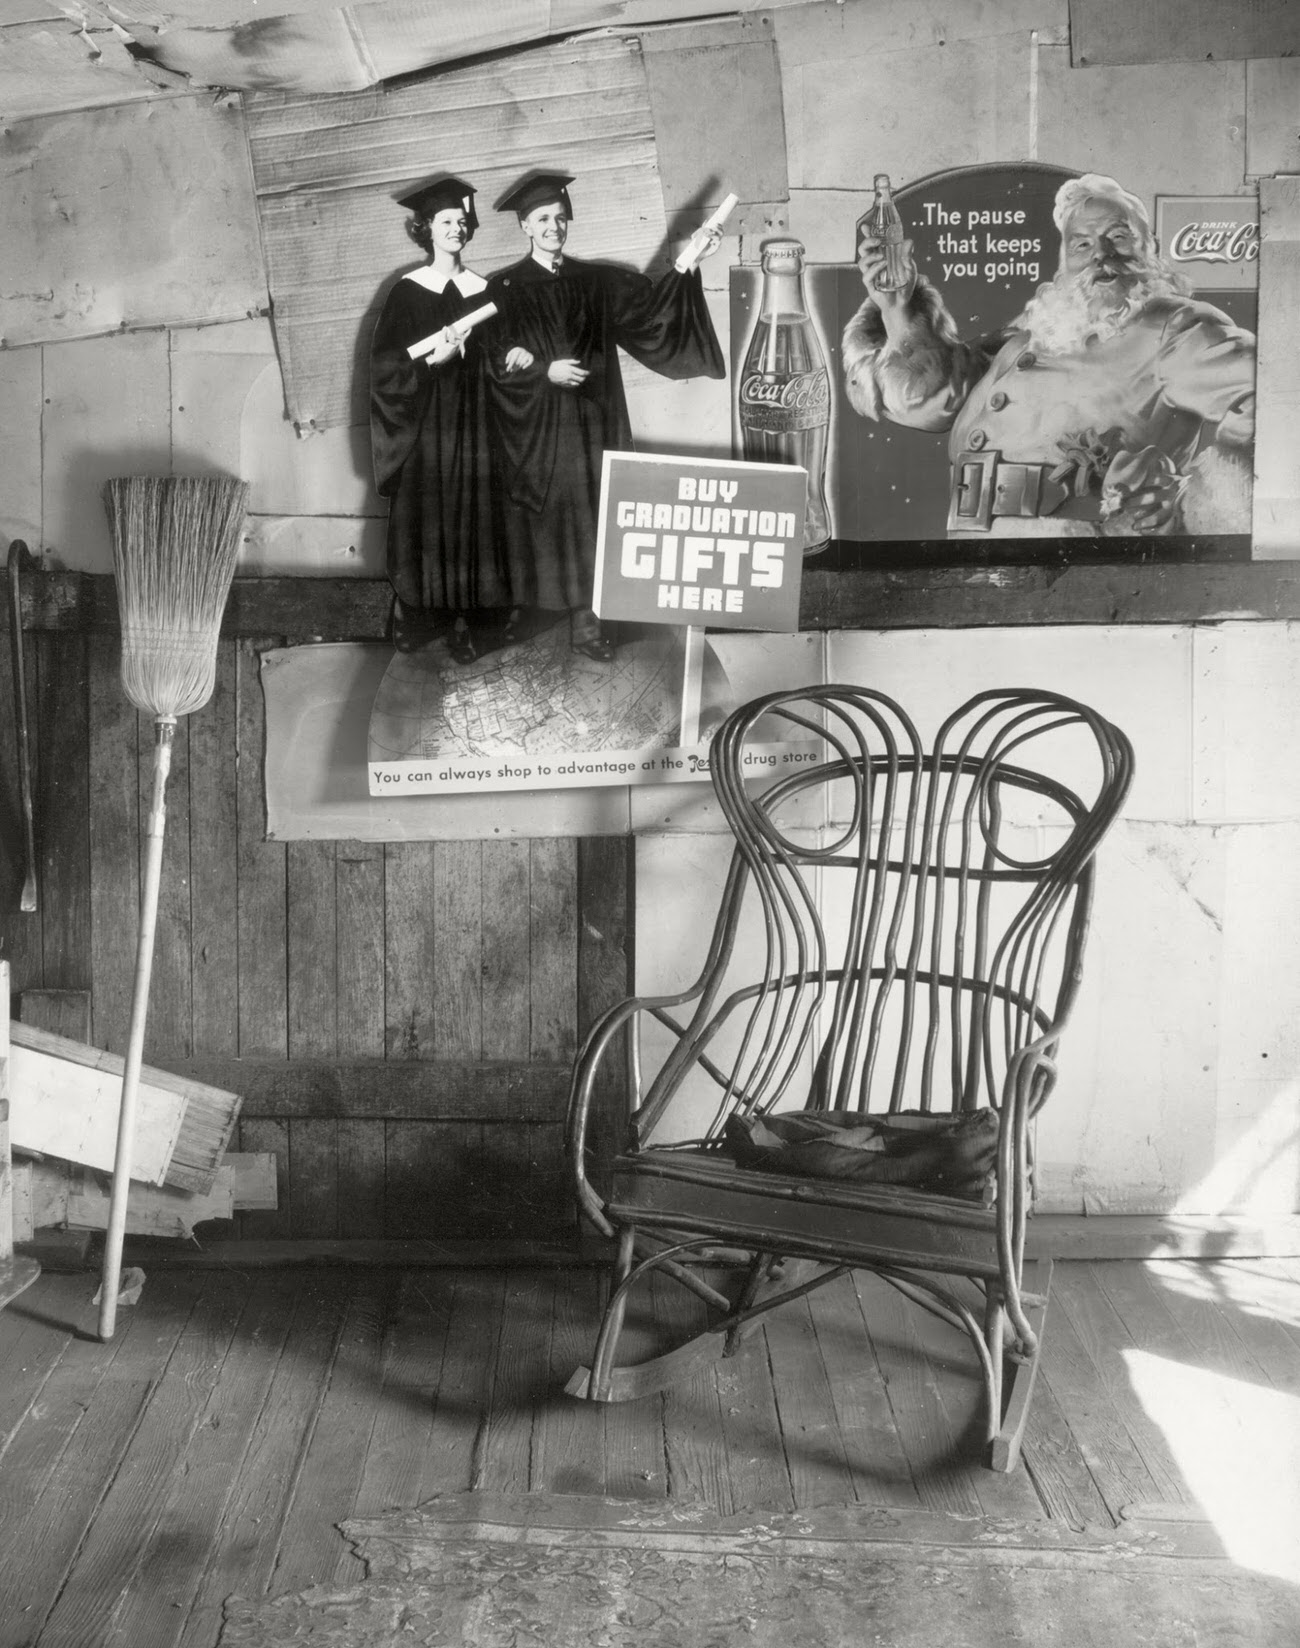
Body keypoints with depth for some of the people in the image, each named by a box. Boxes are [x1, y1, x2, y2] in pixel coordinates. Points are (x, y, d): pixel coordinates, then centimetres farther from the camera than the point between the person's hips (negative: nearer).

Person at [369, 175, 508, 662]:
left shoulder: (482, 291, 6)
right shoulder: (407, 292, 1)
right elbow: (385, 365, -5)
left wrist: (461, 350, -11)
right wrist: (432, 360, -19)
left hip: (469, 426, 1)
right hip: (422, 427, -1)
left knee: (468, 519, 0)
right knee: (421, 519, 1)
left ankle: (461, 620, 7)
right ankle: (415, 612, 12)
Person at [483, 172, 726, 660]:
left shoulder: (598, 281, 9)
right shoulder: (505, 288, 1)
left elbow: (652, 301, -2)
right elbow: (495, 361, -4)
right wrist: (546, 370, -17)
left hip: (588, 424, 2)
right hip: (533, 427, -2)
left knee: (585, 519, -1)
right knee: (539, 523, 1)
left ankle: (584, 618, 2)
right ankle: (523, 605, 12)